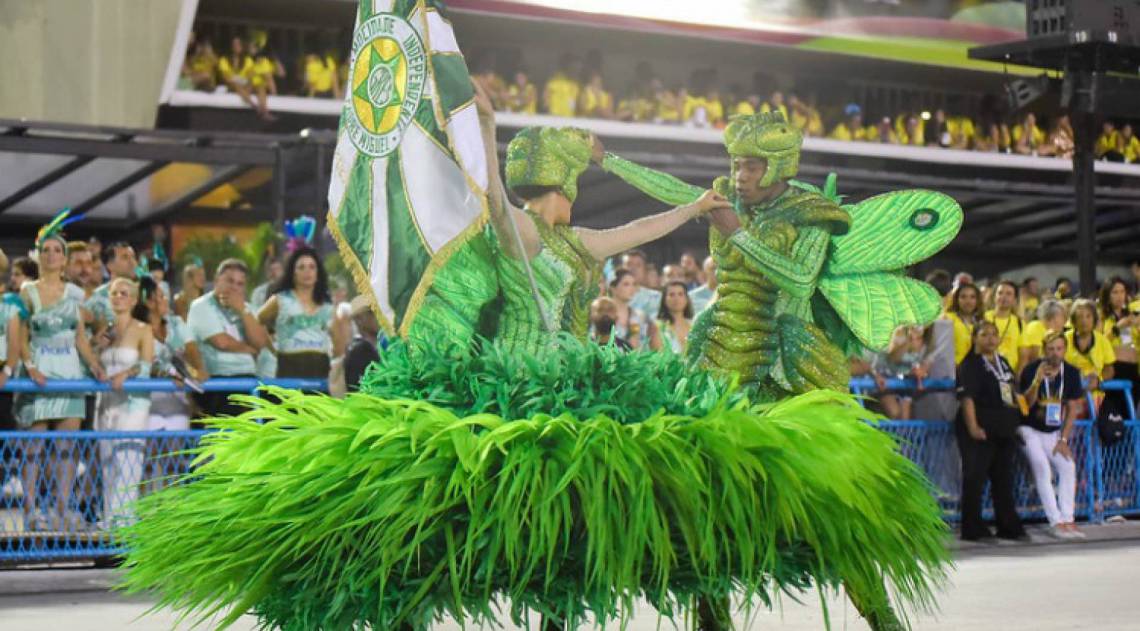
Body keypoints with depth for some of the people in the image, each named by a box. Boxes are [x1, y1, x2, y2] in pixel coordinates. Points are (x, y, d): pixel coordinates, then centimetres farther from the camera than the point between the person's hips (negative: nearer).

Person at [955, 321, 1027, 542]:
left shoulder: (1003, 362, 17)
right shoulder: (970, 364, -7)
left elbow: (1014, 394, 25)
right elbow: (967, 397, -17)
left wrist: (1016, 422, 20)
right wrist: (973, 426, -27)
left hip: (1005, 430, 8)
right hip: (981, 430, -8)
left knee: (1004, 478, 12)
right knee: (975, 478, -6)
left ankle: (1008, 526, 19)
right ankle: (972, 529, -2)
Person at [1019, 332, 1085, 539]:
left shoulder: (1071, 373, -2)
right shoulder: (1031, 370, -13)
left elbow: (1072, 408, 1)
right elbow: (1026, 404, -17)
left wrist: (1064, 439, -6)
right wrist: (1037, 380, -33)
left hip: (1054, 432, 4)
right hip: (1030, 430, -4)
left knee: (1068, 466, -13)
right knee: (1042, 468, -21)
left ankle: (1068, 520, -10)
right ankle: (1056, 522, -22)